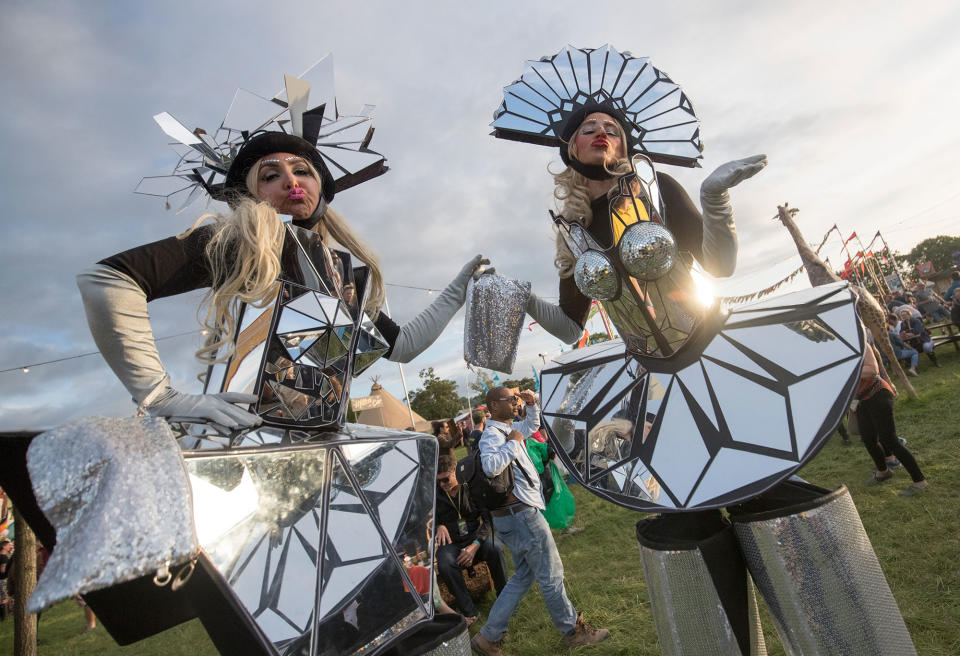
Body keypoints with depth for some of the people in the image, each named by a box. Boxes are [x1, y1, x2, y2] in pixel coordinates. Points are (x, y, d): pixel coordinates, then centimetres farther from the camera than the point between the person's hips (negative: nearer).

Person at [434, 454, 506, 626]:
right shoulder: (434, 493, 0)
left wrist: (475, 545, -19)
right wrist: (438, 526, -12)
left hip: (477, 536, 0)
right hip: (451, 543, 1)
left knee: (494, 549, -34)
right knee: (445, 565, -34)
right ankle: (468, 612, -19)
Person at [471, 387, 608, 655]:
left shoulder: (509, 428, 12)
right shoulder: (492, 434, -18)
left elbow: (532, 425, 31)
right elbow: (490, 466, -38)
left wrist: (532, 404, 14)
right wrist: (512, 443, -25)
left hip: (518, 514, 11)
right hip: (522, 514, -11)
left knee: (523, 577, 16)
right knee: (551, 576, 5)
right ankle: (573, 630, 24)